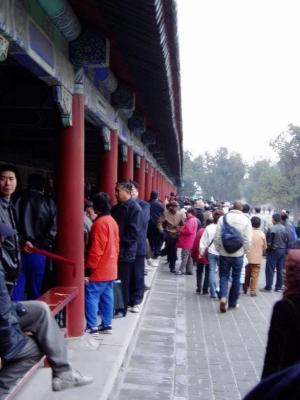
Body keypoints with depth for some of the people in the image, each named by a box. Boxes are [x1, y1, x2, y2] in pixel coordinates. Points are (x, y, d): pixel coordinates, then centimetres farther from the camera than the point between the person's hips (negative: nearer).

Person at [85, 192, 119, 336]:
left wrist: (89, 270, -17)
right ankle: (107, 325, 19)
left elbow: (96, 250, -21)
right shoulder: (113, 221, 10)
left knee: (91, 297, -2)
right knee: (107, 297, 13)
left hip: (99, 271, -9)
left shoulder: (100, 223, -18)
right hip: (110, 269, 9)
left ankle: (92, 327, 0)